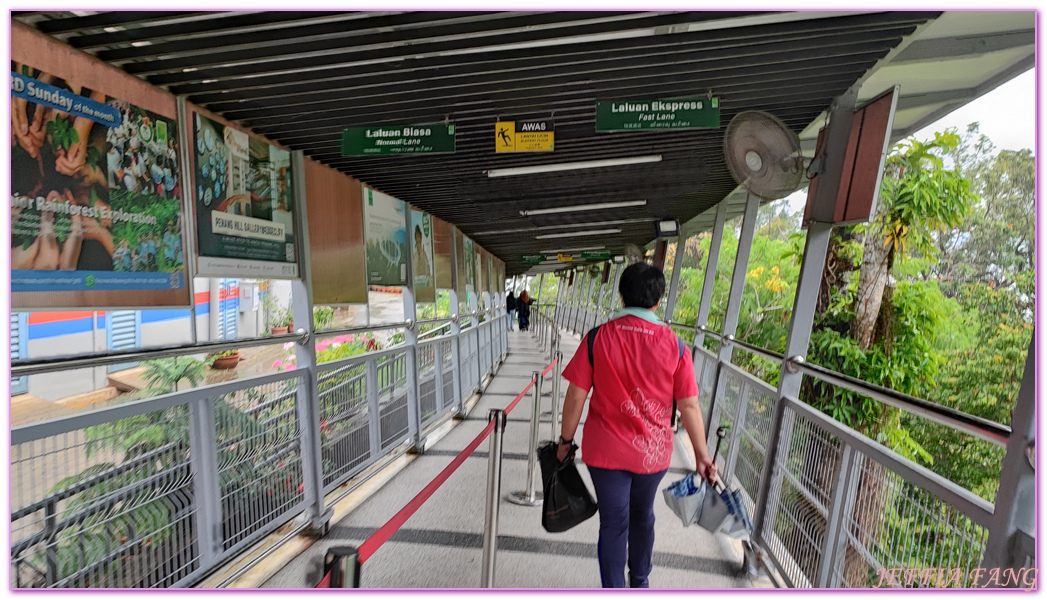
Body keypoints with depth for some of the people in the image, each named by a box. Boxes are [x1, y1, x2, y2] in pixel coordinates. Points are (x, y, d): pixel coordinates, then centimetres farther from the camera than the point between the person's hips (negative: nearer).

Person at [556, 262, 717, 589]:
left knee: (613, 524, 14)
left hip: (606, 450, -2)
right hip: (653, 451, 3)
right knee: (642, 516, 26)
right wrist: (701, 454, 5)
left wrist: (565, 440, 0)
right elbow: (689, 405, -8)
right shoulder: (674, 345, -12)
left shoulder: (597, 338, -15)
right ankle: (640, 582, 50)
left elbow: (576, 395, -12)